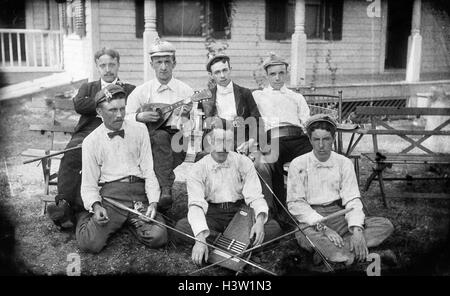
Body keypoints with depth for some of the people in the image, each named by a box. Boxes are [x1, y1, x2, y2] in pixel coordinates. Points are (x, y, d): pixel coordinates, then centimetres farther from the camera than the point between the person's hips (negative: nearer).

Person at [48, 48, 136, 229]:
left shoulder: (130, 90, 22)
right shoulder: (87, 88, 28)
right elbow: (79, 105, 5)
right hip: (86, 133, 2)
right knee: (71, 154, -32)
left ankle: (76, 207, -41)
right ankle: (63, 204, -38)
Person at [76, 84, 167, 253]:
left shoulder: (139, 130, 11)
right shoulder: (91, 142, 7)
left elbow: (148, 170, 7)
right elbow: (89, 184, 6)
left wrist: (153, 202, -7)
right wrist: (96, 206, -15)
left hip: (139, 192, 2)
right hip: (110, 193, -1)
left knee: (158, 238, -22)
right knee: (90, 244, -23)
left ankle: (131, 221, 11)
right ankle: (86, 218, 14)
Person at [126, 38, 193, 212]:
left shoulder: (185, 90, 11)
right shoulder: (141, 91, 11)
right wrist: (140, 117, -12)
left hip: (178, 140, 1)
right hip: (148, 138, -1)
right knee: (161, 136, -33)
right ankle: (166, 189, -39)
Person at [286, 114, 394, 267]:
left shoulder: (344, 163, 7)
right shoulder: (298, 165, 0)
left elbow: (352, 200, 1)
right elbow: (295, 204, -7)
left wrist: (357, 229, -19)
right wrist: (323, 227, -20)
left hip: (338, 217, 4)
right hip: (311, 219, -4)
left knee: (385, 225, -17)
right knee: (306, 236, -39)